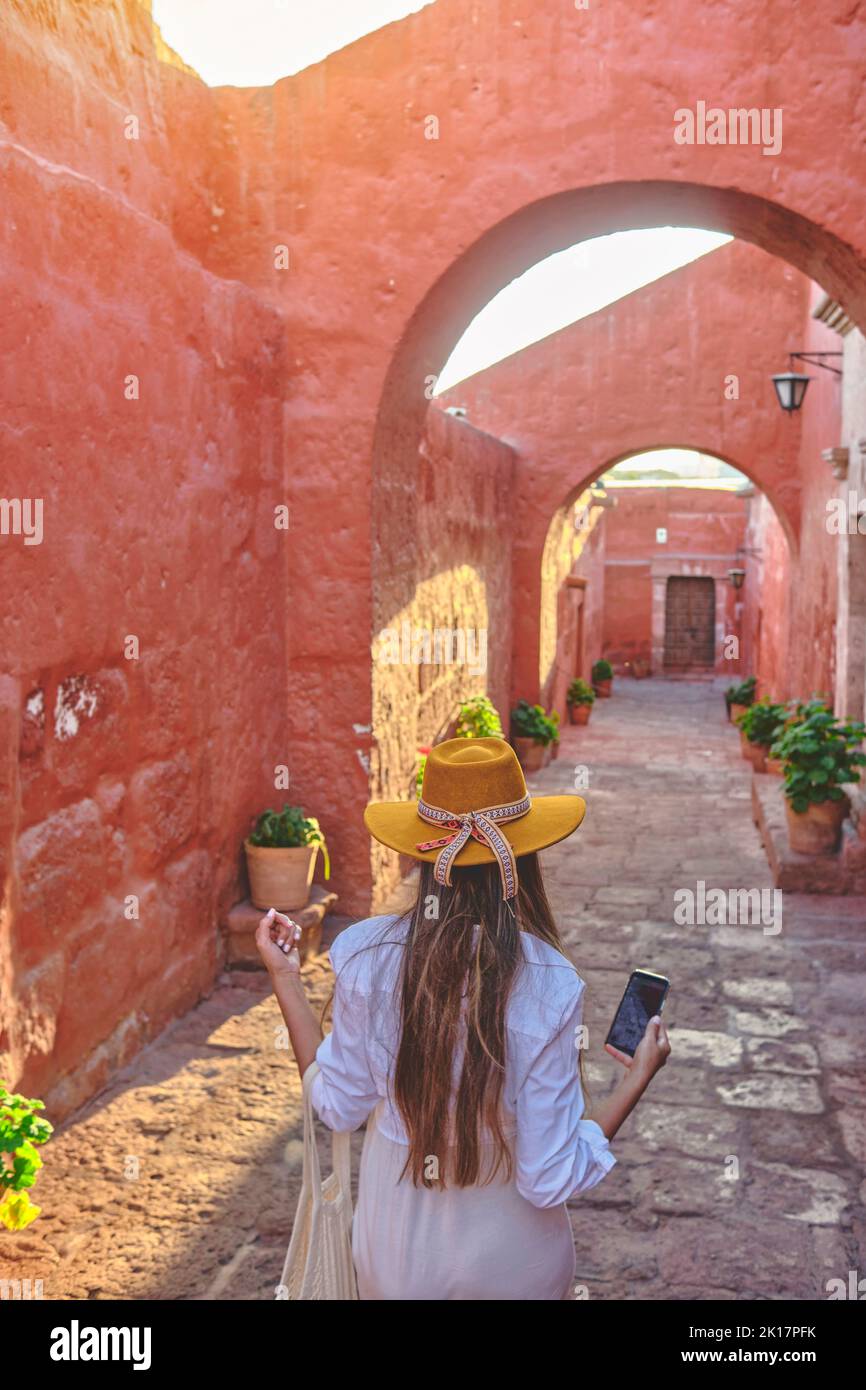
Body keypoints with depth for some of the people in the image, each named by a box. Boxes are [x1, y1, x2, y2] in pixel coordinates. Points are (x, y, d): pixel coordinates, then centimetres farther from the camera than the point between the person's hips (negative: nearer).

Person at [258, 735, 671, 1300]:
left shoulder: (367, 956, -20)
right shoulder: (549, 985, -25)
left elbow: (339, 1106, -5)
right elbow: (550, 1180, -20)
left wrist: (286, 977, 1)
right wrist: (637, 1080, -8)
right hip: (512, 1263, -1)